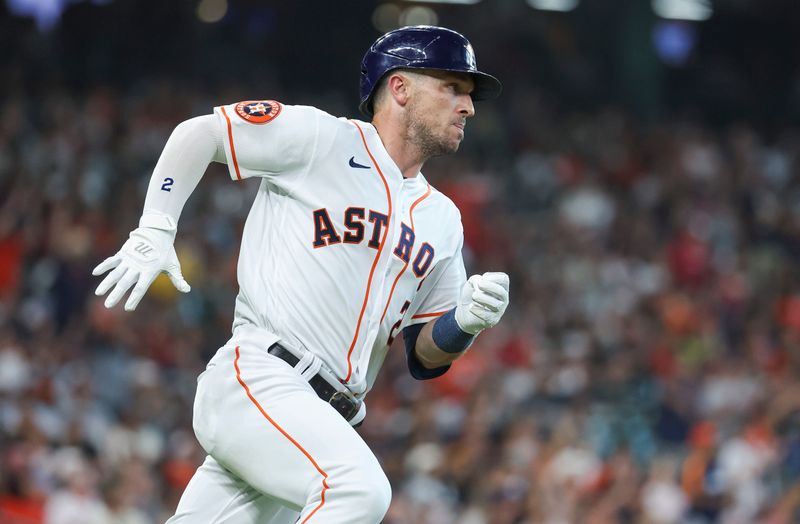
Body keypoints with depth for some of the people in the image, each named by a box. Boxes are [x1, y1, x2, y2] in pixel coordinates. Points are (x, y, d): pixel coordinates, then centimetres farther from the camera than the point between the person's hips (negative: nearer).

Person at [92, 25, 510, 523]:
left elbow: (425, 359, 17)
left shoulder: (443, 220, 20)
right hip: (257, 379, -7)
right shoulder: (323, 138, 2)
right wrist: (155, 232, -3)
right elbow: (199, 132, 8)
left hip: (324, 423, 7)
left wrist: (468, 320, -4)